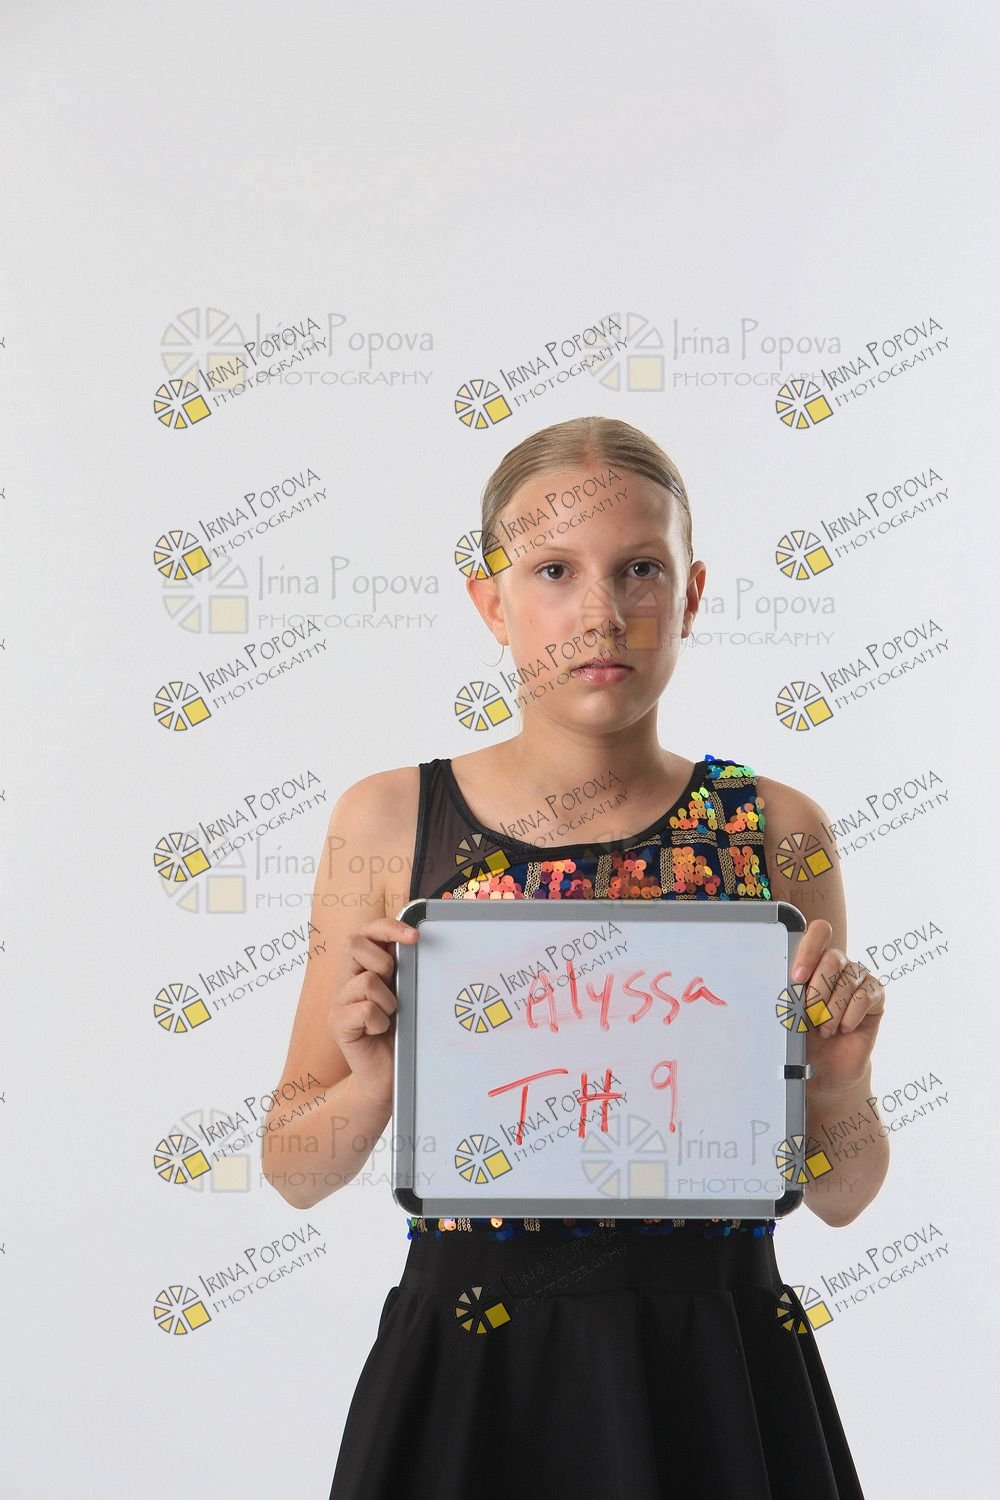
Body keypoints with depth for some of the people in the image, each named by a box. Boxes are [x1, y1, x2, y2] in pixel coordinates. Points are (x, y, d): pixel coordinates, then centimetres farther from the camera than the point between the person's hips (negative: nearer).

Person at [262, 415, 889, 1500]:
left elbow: (839, 1196, 6)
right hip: (465, 1376, -1)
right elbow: (294, 1172, 2)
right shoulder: (388, 820, -3)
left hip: (721, 1380, 1)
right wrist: (374, 1082, -17)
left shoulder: (778, 830, -1)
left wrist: (839, 1081, -14)